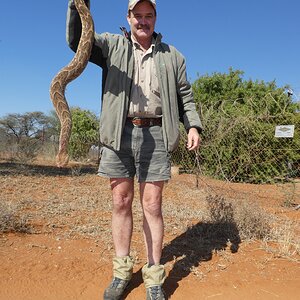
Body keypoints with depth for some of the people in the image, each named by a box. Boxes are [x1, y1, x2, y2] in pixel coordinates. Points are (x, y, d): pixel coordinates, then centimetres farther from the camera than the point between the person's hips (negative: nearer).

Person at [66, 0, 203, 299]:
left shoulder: (172, 56, 16)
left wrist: (193, 125, 0)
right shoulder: (113, 45, 14)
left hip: (155, 134, 0)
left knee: (152, 205, 1)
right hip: (119, 133, 1)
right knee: (121, 202, 5)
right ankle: (121, 271, 21)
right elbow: (77, 40, -2)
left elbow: (185, 96, 15)